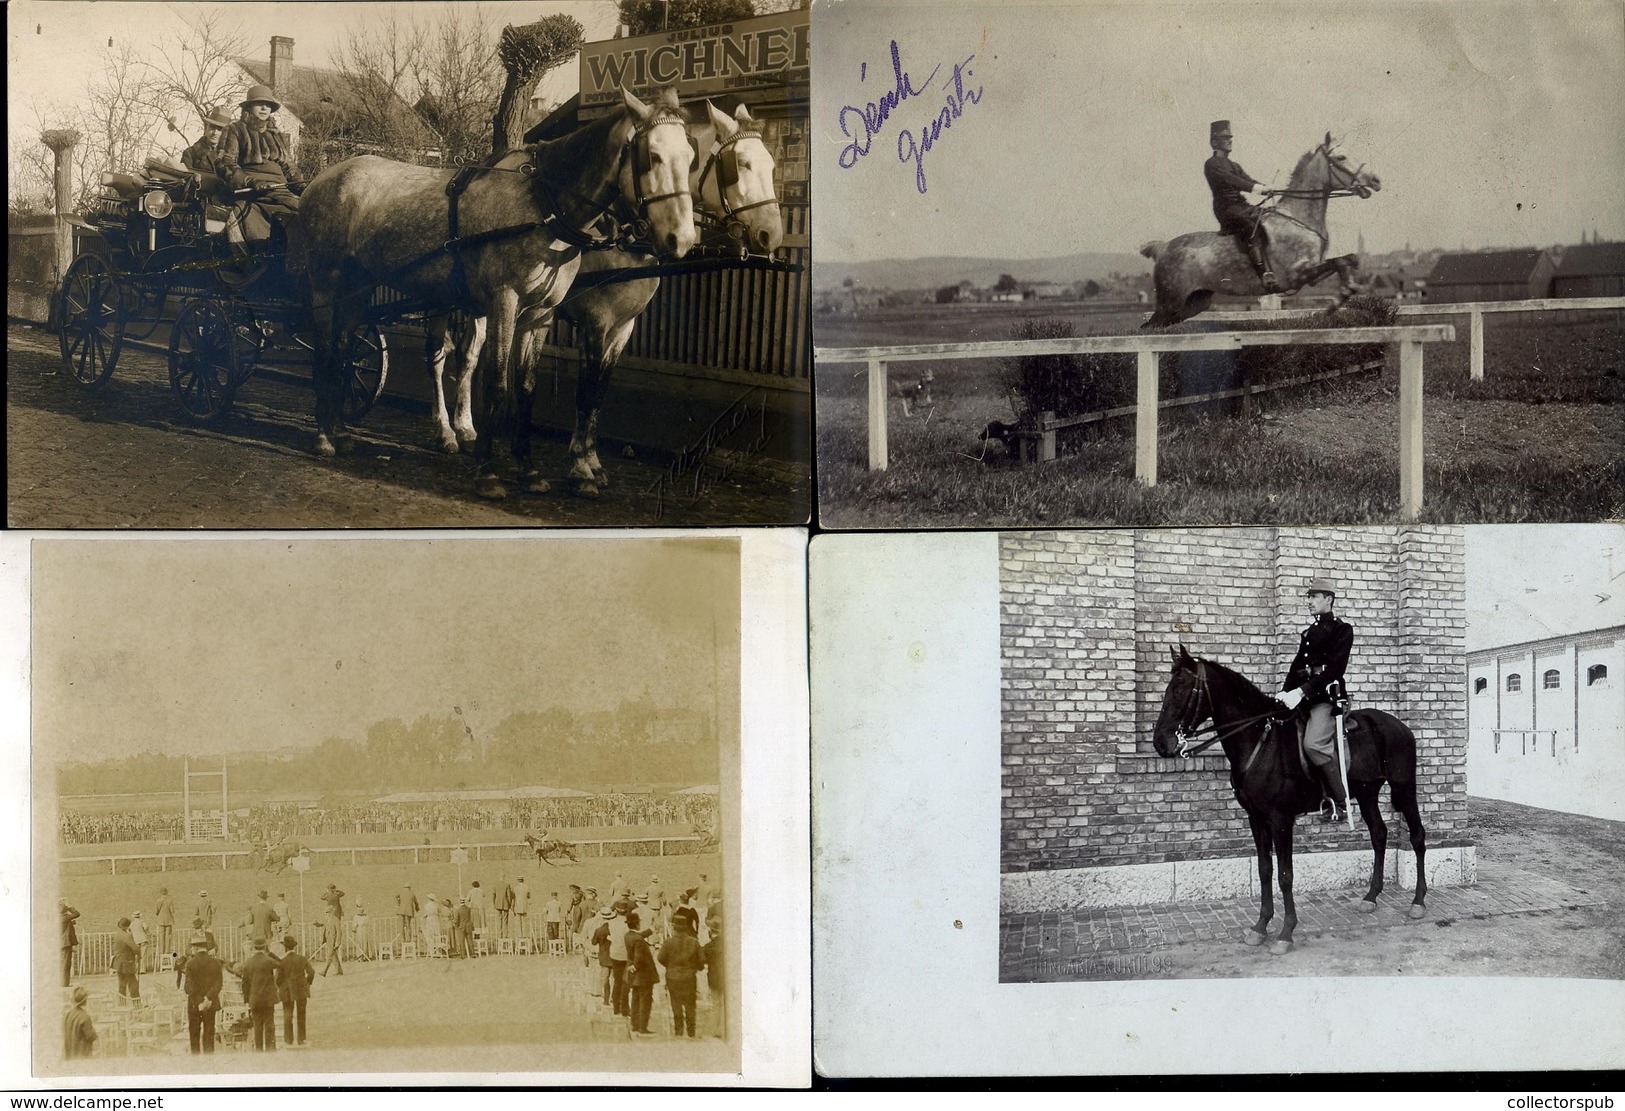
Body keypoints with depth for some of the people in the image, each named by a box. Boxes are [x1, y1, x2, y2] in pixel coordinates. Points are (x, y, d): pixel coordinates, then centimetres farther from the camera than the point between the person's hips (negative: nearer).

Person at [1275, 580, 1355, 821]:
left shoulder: (1341, 629, -1)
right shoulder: (1308, 632, 23)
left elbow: (1334, 668, -13)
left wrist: (1302, 691, -21)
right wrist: (1285, 693, 0)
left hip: (1326, 695, -8)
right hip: (1302, 696, 8)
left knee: (1314, 743, -27)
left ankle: (1339, 800, -16)